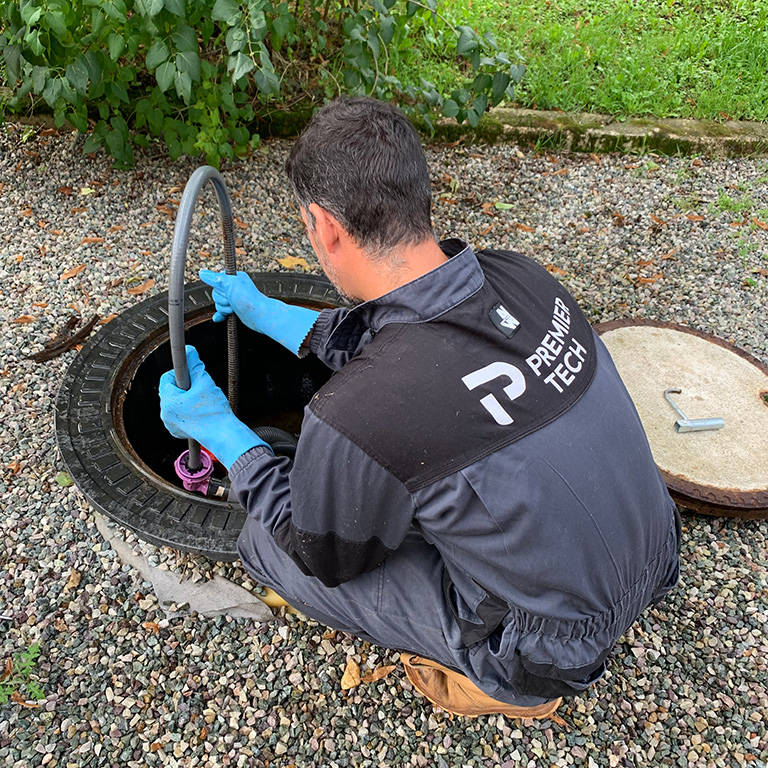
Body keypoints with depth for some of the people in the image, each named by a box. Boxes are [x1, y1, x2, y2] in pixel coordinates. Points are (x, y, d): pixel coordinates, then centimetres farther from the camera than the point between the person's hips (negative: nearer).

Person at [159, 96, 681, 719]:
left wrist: (217, 429, -2)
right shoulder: (520, 277, -12)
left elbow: (326, 559, -9)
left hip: (553, 657, -6)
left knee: (265, 544, 0)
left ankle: (497, 683, 12)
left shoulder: (356, 420, -34)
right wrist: (266, 312, 17)